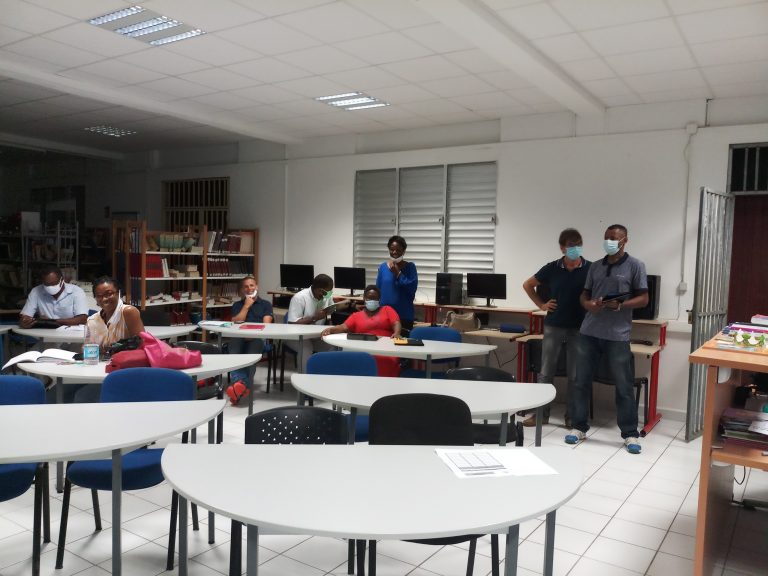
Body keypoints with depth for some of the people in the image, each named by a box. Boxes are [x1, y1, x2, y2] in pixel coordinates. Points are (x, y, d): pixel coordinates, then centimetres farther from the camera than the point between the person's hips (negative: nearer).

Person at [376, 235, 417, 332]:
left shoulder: (410, 267, -1)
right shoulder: (383, 266, 4)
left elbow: (413, 288, -11)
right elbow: (378, 289, 8)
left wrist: (398, 274, -15)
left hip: (404, 314, -2)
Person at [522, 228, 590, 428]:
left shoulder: (591, 269, -4)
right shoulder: (552, 268, 0)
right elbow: (528, 285, 12)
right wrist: (541, 305, 6)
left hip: (579, 328, -1)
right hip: (553, 326, 1)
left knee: (575, 375, 6)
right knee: (546, 372, 5)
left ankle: (571, 416, 18)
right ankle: (541, 413, 16)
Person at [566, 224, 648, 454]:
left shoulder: (635, 266, 1)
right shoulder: (595, 267, 14)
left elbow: (643, 299, -1)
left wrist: (621, 305, -16)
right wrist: (588, 304, -6)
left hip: (617, 335, -4)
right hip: (589, 332, 4)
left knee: (624, 386, 3)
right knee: (581, 381, 7)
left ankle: (630, 434, 16)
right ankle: (579, 427, 19)